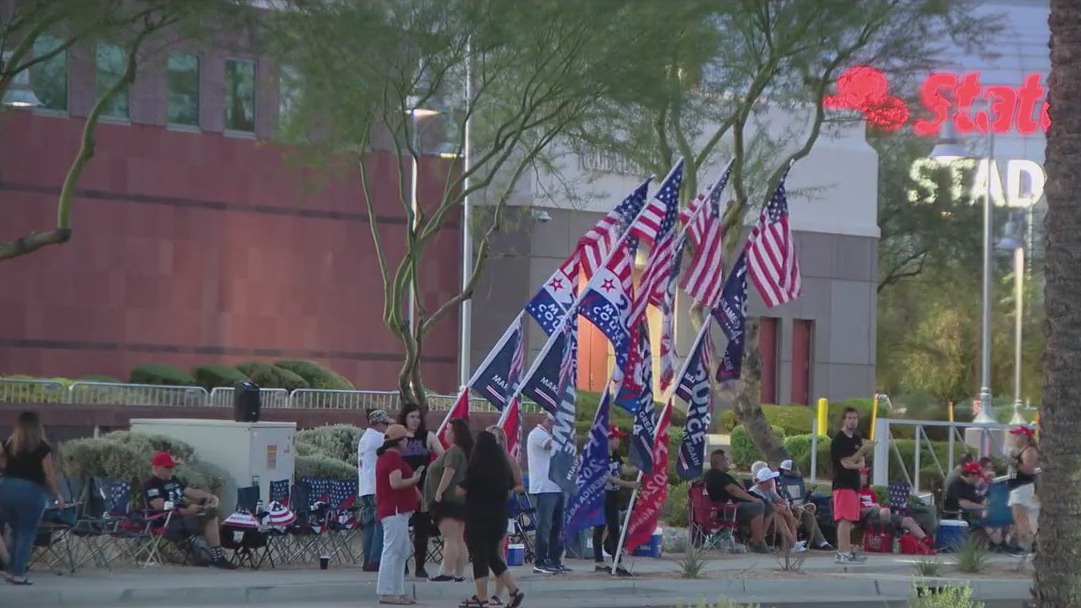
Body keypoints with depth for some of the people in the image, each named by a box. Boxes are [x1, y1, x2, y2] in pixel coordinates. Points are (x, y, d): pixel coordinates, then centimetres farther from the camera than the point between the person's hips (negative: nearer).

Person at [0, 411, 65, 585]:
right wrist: (58, 495, 6)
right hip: (30, 492, -4)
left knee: (17, 531, 18)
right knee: (26, 533, 3)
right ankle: (18, 573, 0)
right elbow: (49, 475, -5)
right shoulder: (42, 447, -5)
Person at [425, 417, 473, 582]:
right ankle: (459, 574, 10)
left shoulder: (454, 451, -13)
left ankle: (446, 573, -20)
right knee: (459, 539, 10)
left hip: (448, 499, -11)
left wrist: (439, 492, -23)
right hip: (461, 501, 11)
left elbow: (449, 472, -23)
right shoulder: (465, 452, 18)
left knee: (450, 538, -15)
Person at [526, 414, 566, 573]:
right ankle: (539, 563, -5)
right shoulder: (537, 434, -9)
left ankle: (555, 560, 18)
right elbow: (554, 446, -23)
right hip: (543, 489, -10)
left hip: (554, 488, 10)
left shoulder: (547, 435, 22)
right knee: (544, 526, -8)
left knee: (556, 526, 12)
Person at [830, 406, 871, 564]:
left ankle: (848, 552, 13)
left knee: (850, 521, 10)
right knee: (844, 519, -14)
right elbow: (846, 462, -16)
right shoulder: (839, 440, -8)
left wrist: (852, 464, -9)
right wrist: (863, 450, -19)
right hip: (843, 484, -9)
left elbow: (861, 464, 14)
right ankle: (842, 552, -18)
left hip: (854, 484, 9)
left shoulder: (857, 439, 17)